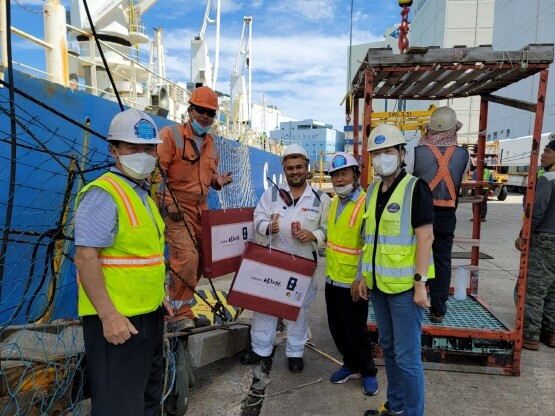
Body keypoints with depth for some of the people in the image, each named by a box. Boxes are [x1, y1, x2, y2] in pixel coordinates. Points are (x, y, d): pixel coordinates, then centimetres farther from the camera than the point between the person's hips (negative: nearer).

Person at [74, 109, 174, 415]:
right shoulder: (103, 194, -17)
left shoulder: (143, 195, 12)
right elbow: (86, 257, -23)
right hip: (117, 319, -9)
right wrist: (109, 315, -26)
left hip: (149, 315, 9)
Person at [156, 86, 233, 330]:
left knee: (199, 260, 8)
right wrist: (167, 203, -19)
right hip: (176, 209, -7)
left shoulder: (211, 145, 16)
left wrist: (219, 180, 1)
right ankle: (181, 313, 1)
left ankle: (180, 307, 24)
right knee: (186, 258, -16)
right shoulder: (171, 135, -5)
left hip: (201, 210, 7)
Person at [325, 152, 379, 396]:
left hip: (352, 283, -8)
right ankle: (351, 366, 38)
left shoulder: (366, 203, -19)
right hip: (332, 279, 8)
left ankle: (368, 372, 29)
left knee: (355, 331, 6)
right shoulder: (335, 202, 8)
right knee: (337, 329, 18)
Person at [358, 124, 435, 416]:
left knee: (407, 355, 2)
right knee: (388, 348, 19)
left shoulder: (415, 188, -10)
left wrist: (420, 283, -18)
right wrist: (364, 276, 14)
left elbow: (425, 237, -14)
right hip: (378, 284, 7)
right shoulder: (372, 191, 10)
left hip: (404, 285, -7)